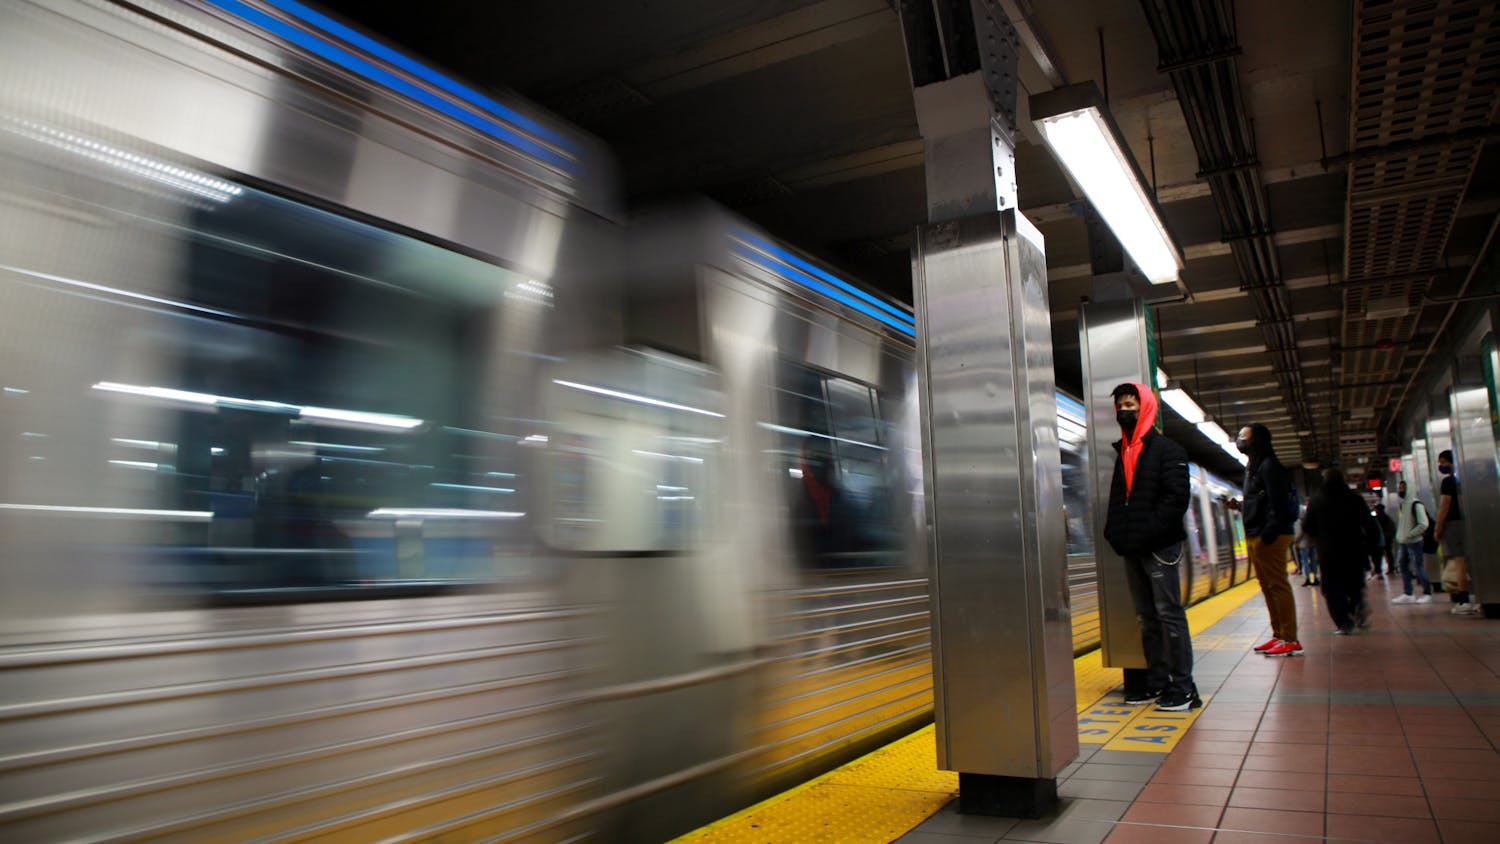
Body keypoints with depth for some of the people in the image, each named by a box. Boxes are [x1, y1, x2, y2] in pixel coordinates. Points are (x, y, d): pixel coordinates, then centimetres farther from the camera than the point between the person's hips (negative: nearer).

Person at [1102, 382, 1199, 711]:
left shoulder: (1167, 450, -3)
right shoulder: (1123, 453, 18)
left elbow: (1176, 498, -12)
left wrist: (1149, 532, -18)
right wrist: (1115, 533, 7)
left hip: (1160, 548, -7)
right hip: (1133, 550, 7)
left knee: (1169, 614, -5)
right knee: (1147, 618, 10)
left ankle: (1182, 686, 1)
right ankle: (1157, 681, 17)